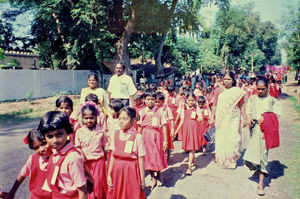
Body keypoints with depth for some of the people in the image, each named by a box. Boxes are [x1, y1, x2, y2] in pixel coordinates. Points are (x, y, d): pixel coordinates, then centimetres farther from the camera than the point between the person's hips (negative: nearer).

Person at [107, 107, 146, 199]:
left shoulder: (137, 137, -11)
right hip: (117, 171, 4)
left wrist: (142, 181, -6)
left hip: (131, 171, -4)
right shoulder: (116, 134, 2)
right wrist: (109, 174, 7)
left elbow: (140, 159, -9)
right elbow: (113, 156, 7)